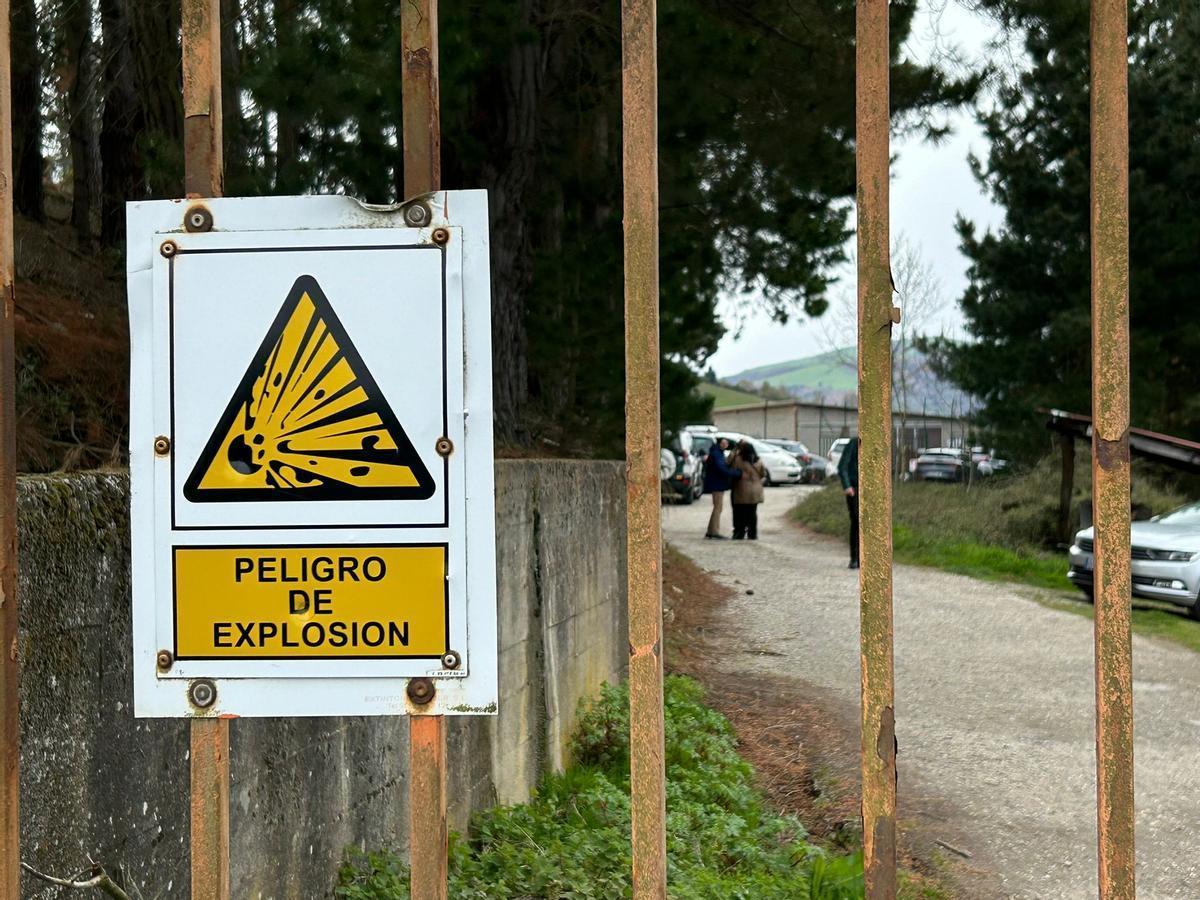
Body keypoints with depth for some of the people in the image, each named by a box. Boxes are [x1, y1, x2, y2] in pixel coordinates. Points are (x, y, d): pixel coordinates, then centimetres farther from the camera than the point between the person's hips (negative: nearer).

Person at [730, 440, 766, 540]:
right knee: (752, 513, 10)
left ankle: (739, 533, 3)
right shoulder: (758, 461, 3)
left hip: (742, 491, -4)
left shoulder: (738, 459, -12)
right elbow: (763, 473, 11)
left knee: (740, 513, 3)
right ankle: (752, 534, 10)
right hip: (755, 491, 4)